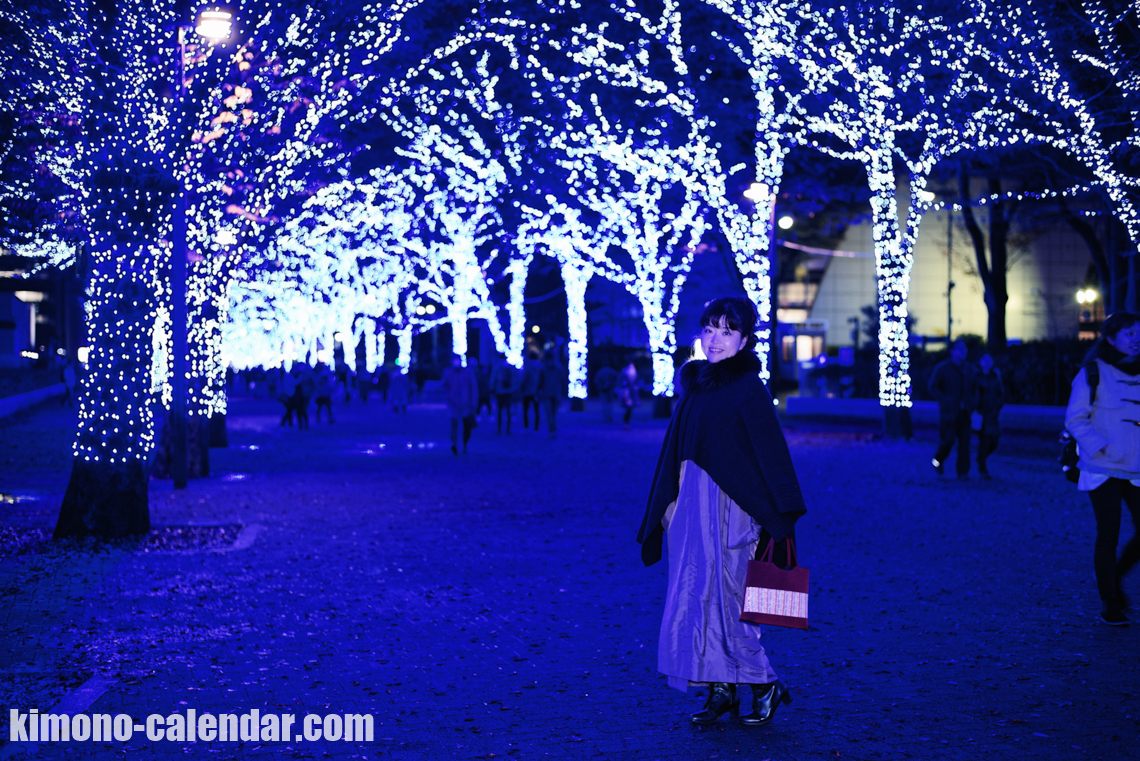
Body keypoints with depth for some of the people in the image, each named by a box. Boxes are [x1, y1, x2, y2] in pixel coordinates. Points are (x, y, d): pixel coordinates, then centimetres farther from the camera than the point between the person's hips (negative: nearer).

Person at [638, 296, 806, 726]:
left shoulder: (748, 389, -8)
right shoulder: (695, 384, 12)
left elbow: (771, 452, -11)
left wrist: (783, 518, -15)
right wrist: (666, 510, 16)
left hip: (728, 506, -7)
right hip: (691, 503, 7)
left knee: (721, 597, -6)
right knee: (697, 595, 7)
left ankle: (766, 686, 9)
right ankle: (721, 691, 14)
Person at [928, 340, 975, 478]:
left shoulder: (968, 369, 13)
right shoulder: (942, 368, -1)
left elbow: (973, 389, 18)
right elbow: (933, 388, -2)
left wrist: (971, 405, 5)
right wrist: (945, 401, -10)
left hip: (964, 412, 4)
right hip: (948, 412, -4)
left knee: (964, 441, -2)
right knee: (948, 439, -7)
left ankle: (963, 472, 3)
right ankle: (938, 460, 22)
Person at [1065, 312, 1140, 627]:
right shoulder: (1093, 373, -4)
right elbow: (1075, 420, -6)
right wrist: (1102, 447, -18)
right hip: (1103, 470, -4)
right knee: (1108, 535, -1)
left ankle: (1114, 579, 25)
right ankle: (1109, 604, 11)